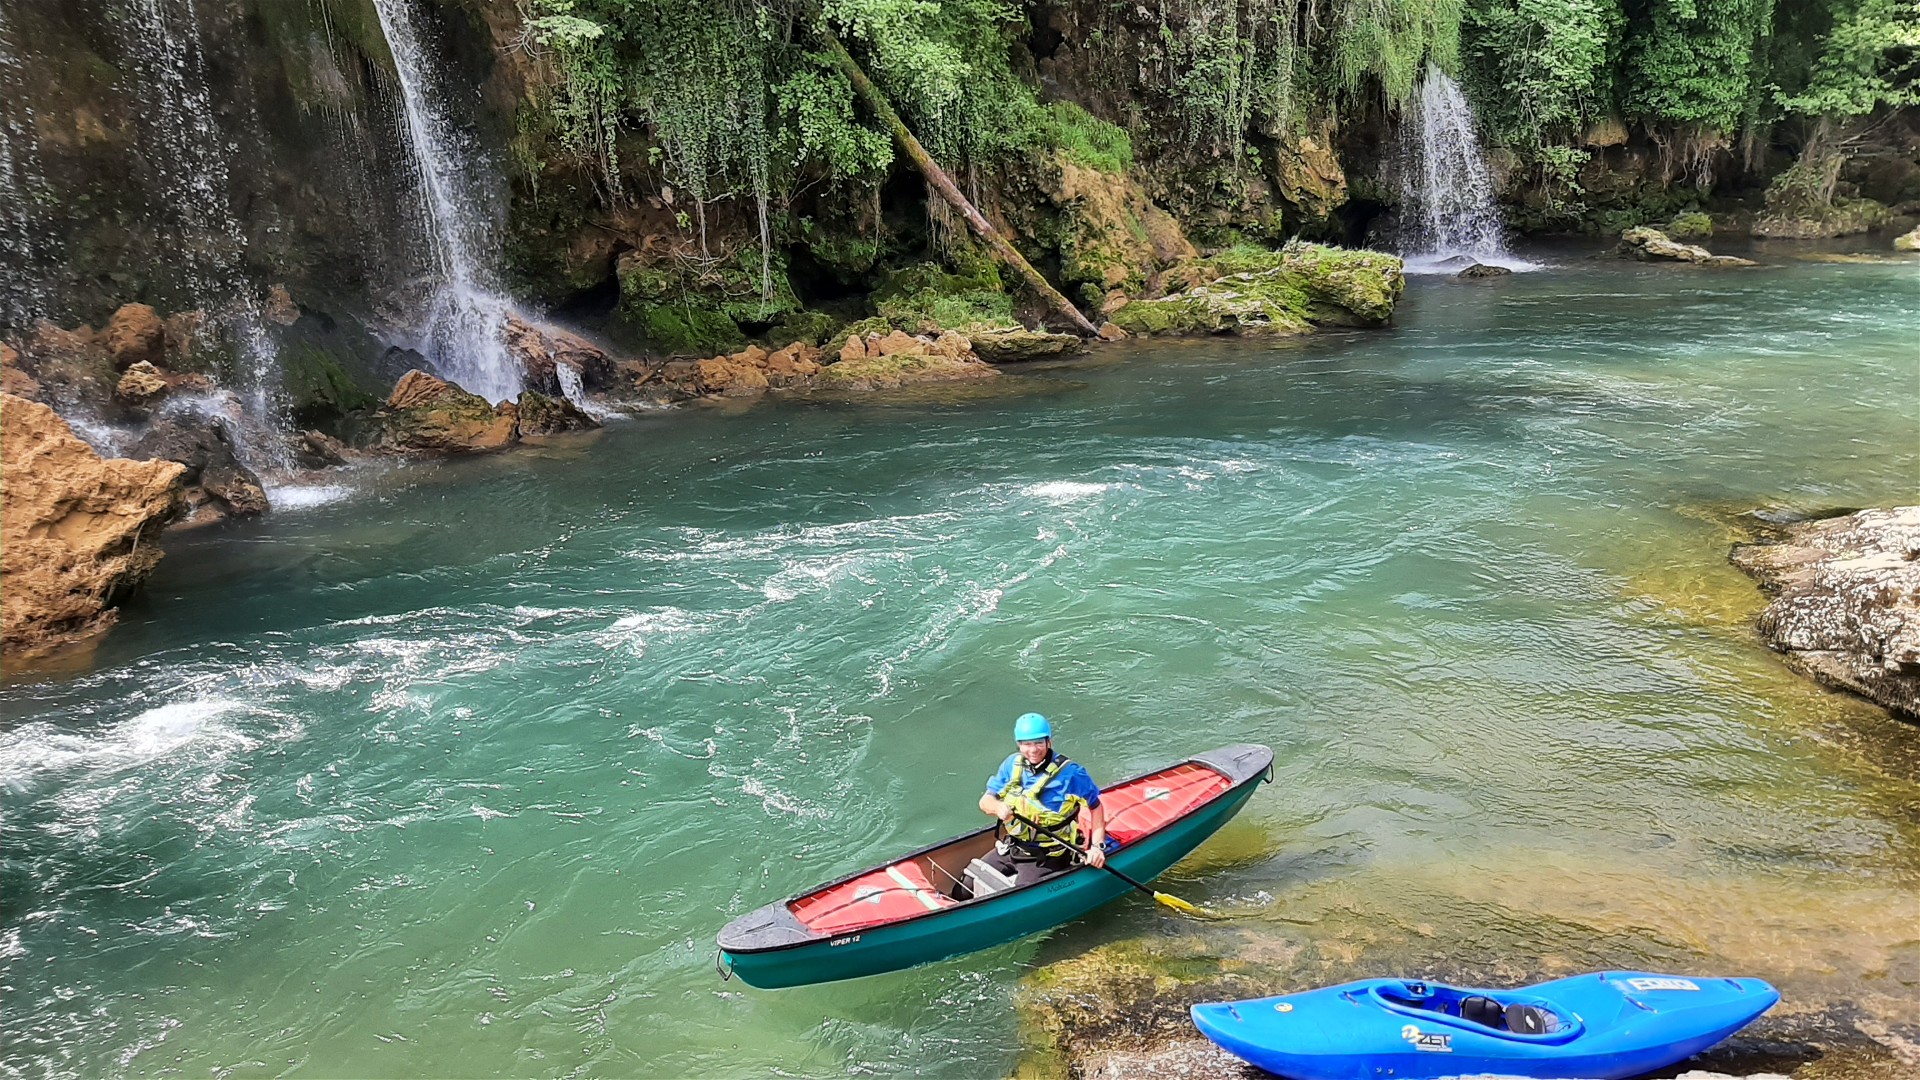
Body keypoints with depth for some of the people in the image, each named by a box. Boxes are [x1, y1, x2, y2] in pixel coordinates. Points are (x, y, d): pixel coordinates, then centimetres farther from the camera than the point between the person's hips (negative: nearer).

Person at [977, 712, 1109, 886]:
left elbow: (1095, 806, -5)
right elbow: (985, 801, -3)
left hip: (1046, 859, -5)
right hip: (1010, 850, 6)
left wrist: (1098, 846, -13)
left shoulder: (1069, 773, -15)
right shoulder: (1012, 765, -2)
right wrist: (998, 807, -26)